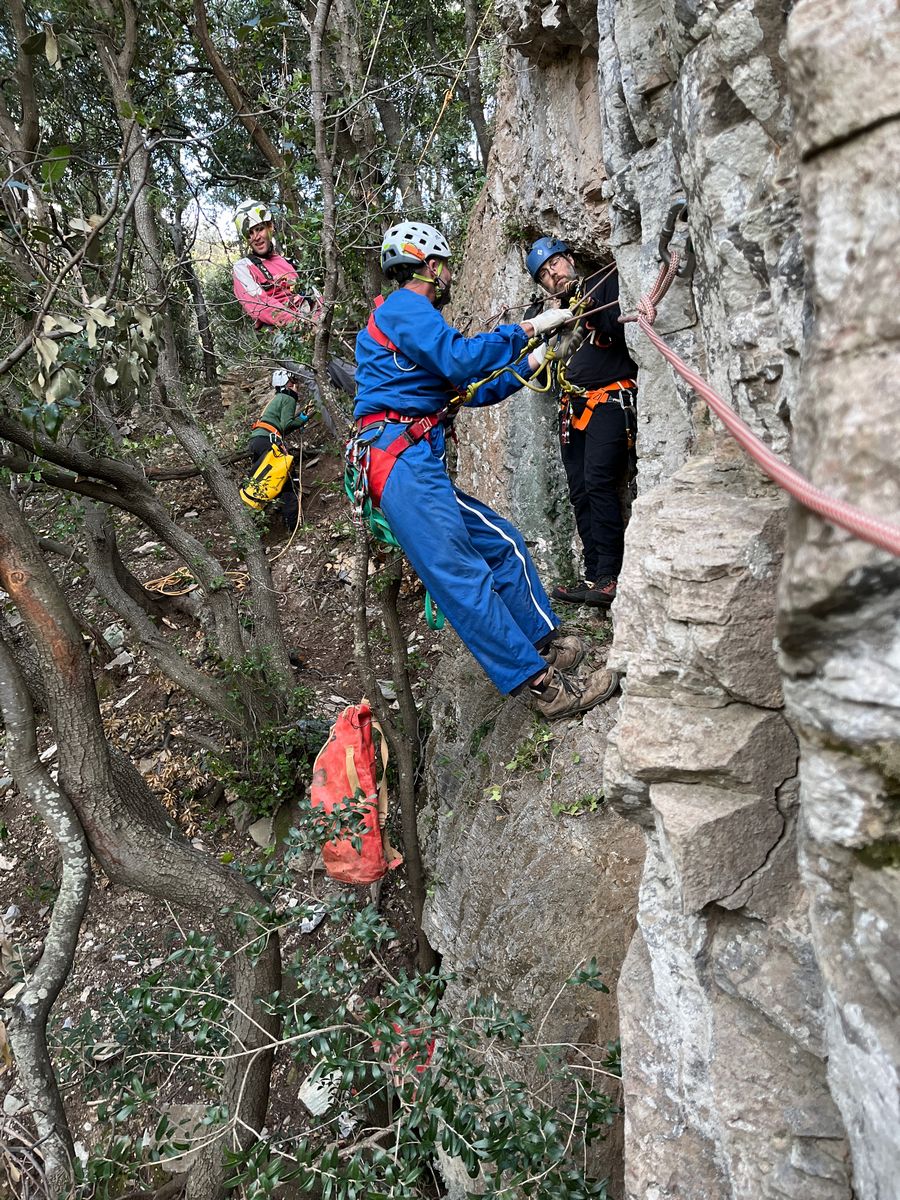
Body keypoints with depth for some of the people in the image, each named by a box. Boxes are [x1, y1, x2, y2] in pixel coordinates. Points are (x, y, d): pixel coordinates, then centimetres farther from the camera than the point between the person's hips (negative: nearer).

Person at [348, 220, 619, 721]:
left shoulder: (413, 317, 30)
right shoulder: (404, 307, -2)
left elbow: (472, 392, 32)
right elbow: (462, 360, -17)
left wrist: (529, 365, 32)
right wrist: (527, 329, -6)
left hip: (420, 464, 11)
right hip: (402, 460, -11)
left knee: (504, 543, 12)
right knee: (463, 577, -15)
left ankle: (544, 643, 21)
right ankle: (544, 686, -19)